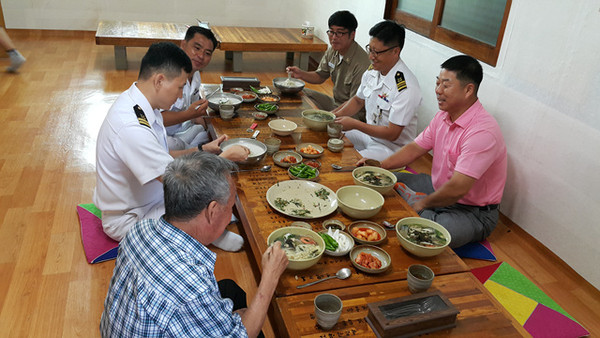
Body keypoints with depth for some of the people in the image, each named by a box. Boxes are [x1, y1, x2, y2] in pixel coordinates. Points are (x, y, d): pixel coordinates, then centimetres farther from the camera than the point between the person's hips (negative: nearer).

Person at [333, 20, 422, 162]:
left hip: (391, 148, -8)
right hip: (369, 133, 8)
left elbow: (392, 134, -24)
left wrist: (355, 124, -21)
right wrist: (336, 115, -1)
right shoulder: (372, 71, -2)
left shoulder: (406, 87, -27)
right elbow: (358, 100, 16)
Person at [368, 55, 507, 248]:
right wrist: (380, 165, -5)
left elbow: (457, 189, -31)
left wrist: (424, 203, -14)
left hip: (473, 212, -8)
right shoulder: (444, 116, 0)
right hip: (438, 189, 9)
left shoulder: (482, 132, -29)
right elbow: (415, 148, 8)